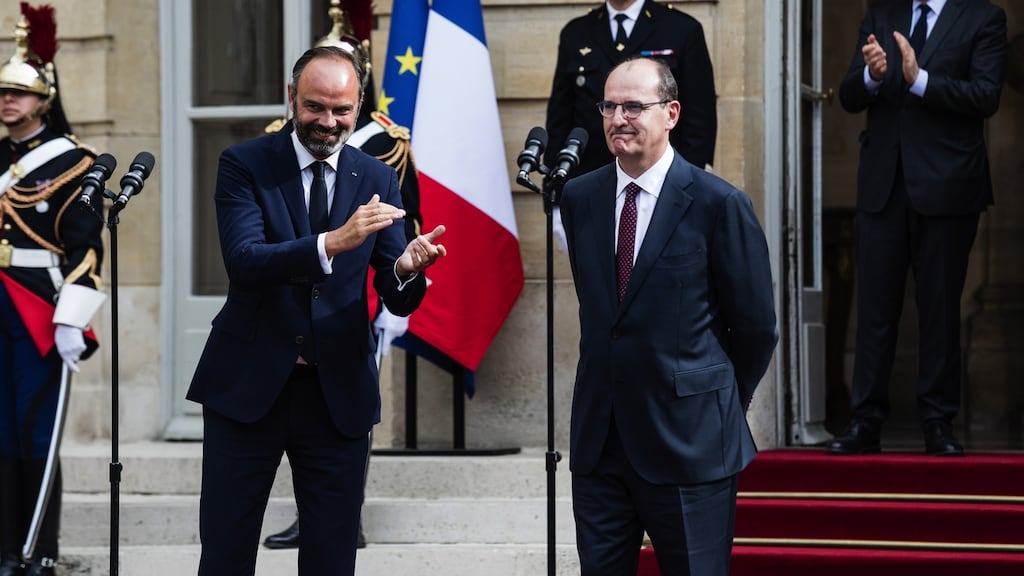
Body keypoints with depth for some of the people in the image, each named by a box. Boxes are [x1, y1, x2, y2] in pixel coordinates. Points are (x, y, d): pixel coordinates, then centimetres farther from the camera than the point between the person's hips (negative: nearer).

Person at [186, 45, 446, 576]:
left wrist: (408, 269, -22)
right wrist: (332, 243, -32)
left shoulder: (378, 181, 5)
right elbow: (243, 261, -19)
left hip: (339, 393, 2)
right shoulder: (244, 164, -3)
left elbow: (397, 300, 2)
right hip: (249, 385, -2)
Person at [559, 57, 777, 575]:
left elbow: (756, 328, -2)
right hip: (598, 436, 5)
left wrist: (718, 407, 8)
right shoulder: (579, 197, 6)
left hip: (688, 439, -4)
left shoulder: (719, 204, -9)